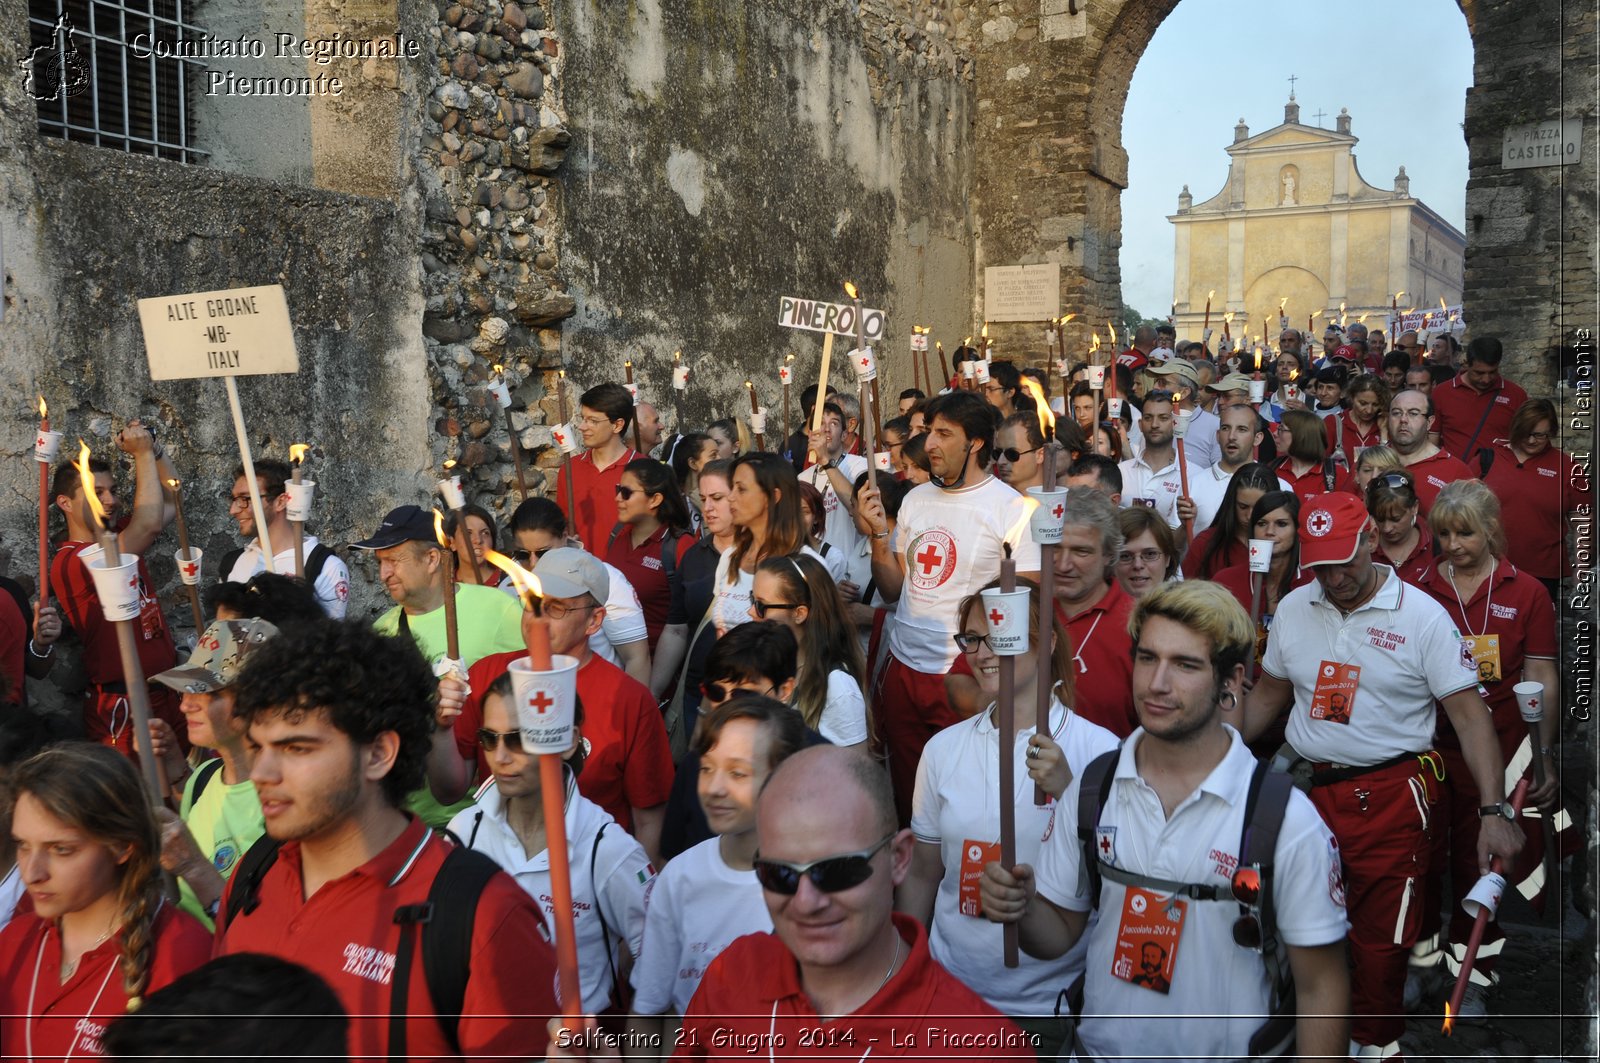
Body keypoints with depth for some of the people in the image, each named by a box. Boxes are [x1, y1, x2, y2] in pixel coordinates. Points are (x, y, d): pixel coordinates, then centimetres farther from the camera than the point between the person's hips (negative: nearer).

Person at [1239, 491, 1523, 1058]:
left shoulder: (1422, 616, -8)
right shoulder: (1292, 609, 5)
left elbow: (1469, 714, -8)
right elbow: (1268, 693, 18)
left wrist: (1494, 810, -16)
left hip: (1389, 799, -4)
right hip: (1304, 791, 4)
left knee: (1381, 940, 3)